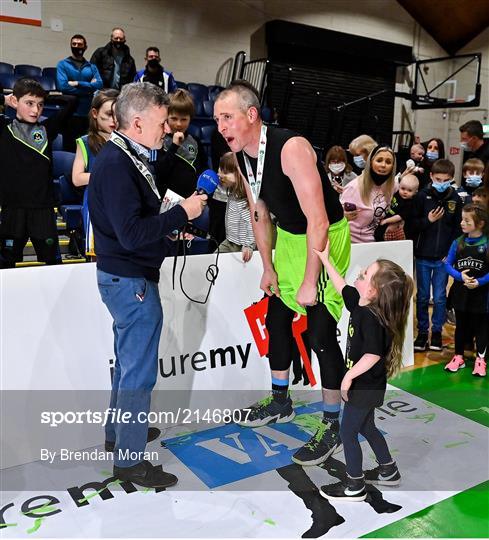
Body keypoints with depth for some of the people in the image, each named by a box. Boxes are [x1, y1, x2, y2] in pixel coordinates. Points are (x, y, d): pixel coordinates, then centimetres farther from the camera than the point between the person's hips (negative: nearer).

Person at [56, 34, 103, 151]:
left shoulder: (92, 67, 14)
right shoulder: (63, 64, 6)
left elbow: (99, 85, -4)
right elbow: (62, 86, -10)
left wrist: (77, 83, -11)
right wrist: (88, 87, -6)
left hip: (88, 114, 2)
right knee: (69, 148, -1)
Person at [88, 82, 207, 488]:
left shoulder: (127, 158, 11)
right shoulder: (115, 164, -21)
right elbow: (132, 234, -28)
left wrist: (174, 218, 3)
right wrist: (182, 213, -21)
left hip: (128, 278, 11)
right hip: (131, 282, -11)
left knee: (129, 361, 22)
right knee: (139, 371, 0)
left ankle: (118, 434, 39)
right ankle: (130, 459, 15)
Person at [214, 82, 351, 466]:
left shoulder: (291, 148, -28)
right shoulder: (242, 156, -2)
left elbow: (318, 222, -29)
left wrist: (310, 282, -26)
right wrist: (269, 268, 10)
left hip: (325, 238, -8)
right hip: (288, 237, 8)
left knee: (320, 334, -10)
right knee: (276, 318, 15)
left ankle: (332, 426, 10)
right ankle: (280, 403, 35)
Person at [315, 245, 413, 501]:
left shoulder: (370, 317, -29)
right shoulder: (360, 303, -3)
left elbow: (373, 355, -36)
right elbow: (342, 287, 13)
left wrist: (348, 377, -27)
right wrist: (325, 259, 14)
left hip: (364, 387, -9)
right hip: (366, 385, 9)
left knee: (347, 432, 6)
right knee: (366, 428, 24)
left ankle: (354, 486, 23)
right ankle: (388, 472, 42)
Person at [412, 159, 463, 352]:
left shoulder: (455, 199, -1)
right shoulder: (423, 196, -5)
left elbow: (458, 228, 4)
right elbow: (413, 223, -1)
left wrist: (452, 253, -4)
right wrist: (428, 220, -19)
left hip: (444, 257, 1)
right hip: (423, 256, 0)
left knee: (440, 297, 7)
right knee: (422, 296, 9)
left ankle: (437, 331, 23)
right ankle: (422, 332, 22)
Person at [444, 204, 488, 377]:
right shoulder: (458, 242, -1)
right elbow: (448, 264, -1)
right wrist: (460, 276, -17)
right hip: (460, 292, 3)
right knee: (461, 325, 15)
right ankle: (458, 357, 28)